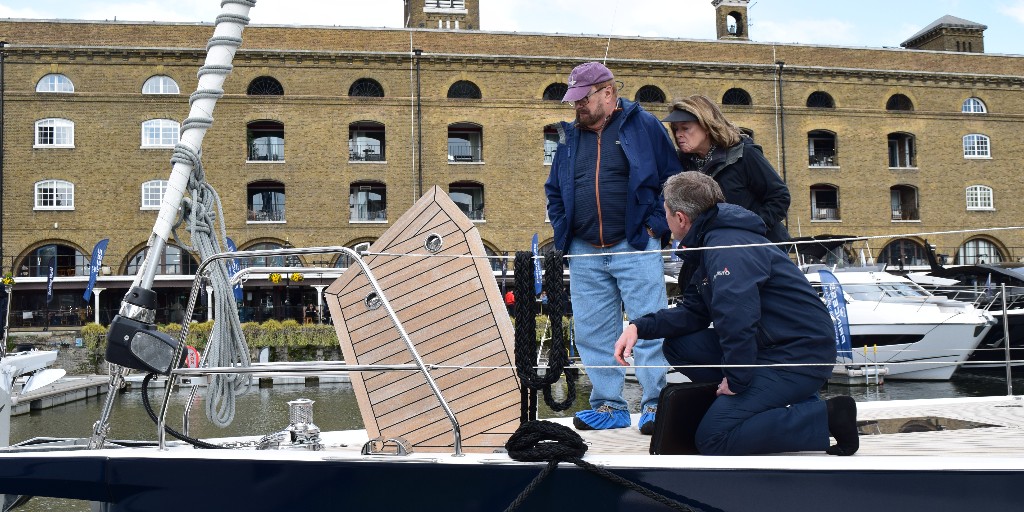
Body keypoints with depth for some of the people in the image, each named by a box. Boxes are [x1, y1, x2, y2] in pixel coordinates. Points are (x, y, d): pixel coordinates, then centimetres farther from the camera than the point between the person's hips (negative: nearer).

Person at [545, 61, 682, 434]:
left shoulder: (643, 125, 1)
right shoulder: (570, 136, 15)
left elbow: (674, 178, 0)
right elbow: (554, 190, 24)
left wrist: (656, 225, -7)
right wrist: (562, 230, 11)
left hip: (635, 248, -5)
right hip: (584, 254, 5)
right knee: (591, 332, 6)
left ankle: (656, 405, 2)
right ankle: (608, 406, 15)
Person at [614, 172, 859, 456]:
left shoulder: (727, 247, -19)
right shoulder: (711, 243, 15)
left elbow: (737, 319, -30)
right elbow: (693, 312, 14)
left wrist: (735, 380, -20)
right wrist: (640, 327, 1)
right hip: (770, 347, 10)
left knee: (713, 439, -15)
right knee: (678, 345, 6)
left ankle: (826, 416, -8)